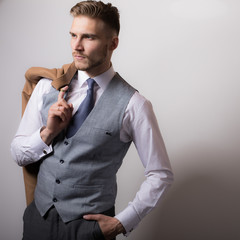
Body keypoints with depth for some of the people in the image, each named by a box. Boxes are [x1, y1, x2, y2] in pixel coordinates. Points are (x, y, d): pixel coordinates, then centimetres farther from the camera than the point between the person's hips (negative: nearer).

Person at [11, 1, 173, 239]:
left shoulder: (133, 105, -14)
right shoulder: (47, 86, -2)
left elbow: (161, 175, -7)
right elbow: (18, 154, 3)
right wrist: (47, 132, -16)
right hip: (38, 216, 4)